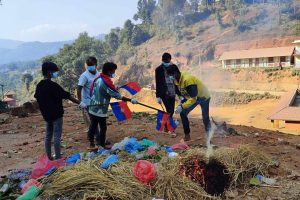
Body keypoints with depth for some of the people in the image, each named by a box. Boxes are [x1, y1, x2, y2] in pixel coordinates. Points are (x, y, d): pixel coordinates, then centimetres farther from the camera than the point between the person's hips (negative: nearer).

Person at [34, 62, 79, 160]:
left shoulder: (39, 85, 6)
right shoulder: (53, 85, -18)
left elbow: (38, 99, 14)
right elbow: (67, 96, -17)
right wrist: (79, 103, -12)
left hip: (46, 115, 8)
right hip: (56, 114, -8)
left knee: (48, 136, 14)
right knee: (57, 136, -2)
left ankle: (49, 157, 22)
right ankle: (58, 157, 3)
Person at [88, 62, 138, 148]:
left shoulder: (97, 79, 4)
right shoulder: (106, 82, -20)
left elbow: (92, 91, 15)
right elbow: (117, 96, -22)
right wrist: (131, 100, -19)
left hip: (92, 108, 8)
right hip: (100, 110, -8)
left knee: (93, 126, 17)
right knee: (103, 128, 5)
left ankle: (91, 143, 29)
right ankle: (102, 146, 14)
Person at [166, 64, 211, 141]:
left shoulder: (187, 79, -38)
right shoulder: (176, 80, -12)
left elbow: (193, 98, -38)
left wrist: (182, 106, -41)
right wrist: (182, 103, -5)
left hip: (203, 97, -7)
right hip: (190, 97, 7)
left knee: (205, 118, 0)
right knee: (183, 113, -5)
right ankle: (187, 135, 4)